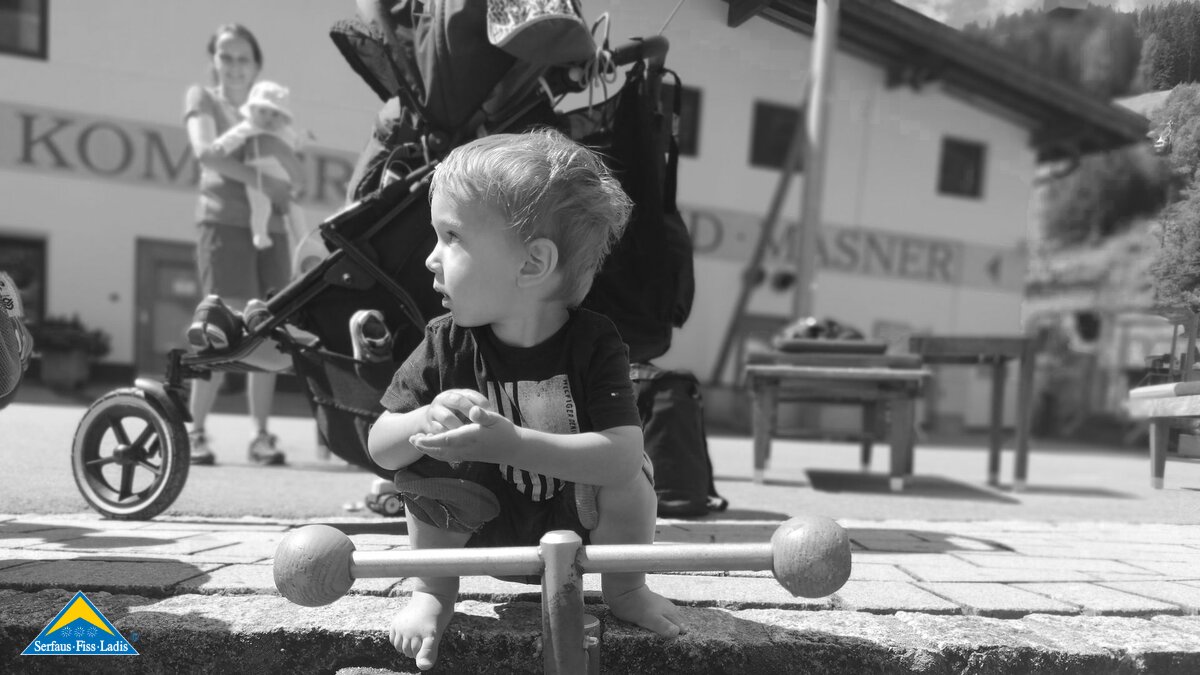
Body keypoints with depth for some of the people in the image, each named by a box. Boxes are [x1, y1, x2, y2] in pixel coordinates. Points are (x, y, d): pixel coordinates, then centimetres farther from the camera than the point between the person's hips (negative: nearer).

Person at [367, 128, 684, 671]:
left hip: (574, 522, -1)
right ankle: (433, 593, 5)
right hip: (482, 524, 2)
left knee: (629, 471, -27)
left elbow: (622, 454, -36)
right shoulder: (446, 344, -17)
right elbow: (379, 446, -16)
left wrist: (511, 442, -46)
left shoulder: (593, 343, -24)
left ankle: (623, 589, 4)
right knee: (423, 463, -23)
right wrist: (429, 418, -39)